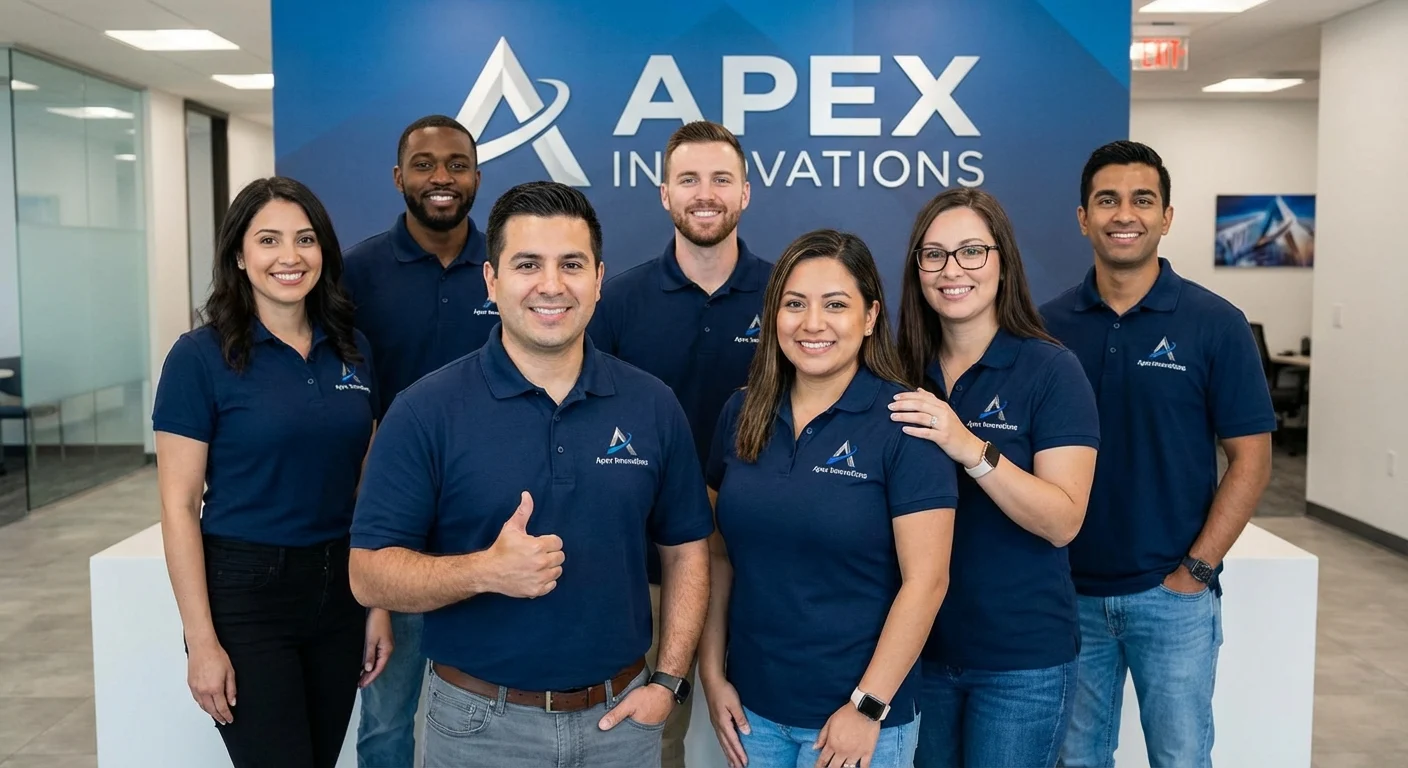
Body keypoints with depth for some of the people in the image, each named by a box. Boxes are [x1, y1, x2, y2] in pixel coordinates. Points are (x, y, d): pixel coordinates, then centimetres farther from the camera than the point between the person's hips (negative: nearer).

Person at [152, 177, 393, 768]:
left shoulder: (352, 351, 4)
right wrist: (202, 641, -13)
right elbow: (179, 506, -10)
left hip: (338, 587, 5)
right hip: (245, 592, -5)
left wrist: (380, 603, 6)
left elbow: (367, 487, 8)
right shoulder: (200, 357, -9)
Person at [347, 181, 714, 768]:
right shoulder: (425, 411, -11)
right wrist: (486, 571, -27)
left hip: (620, 716, 2)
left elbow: (685, 549, 6)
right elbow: (369, 575, -11)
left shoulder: (653, 405, -2)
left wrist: (668, 681, -2)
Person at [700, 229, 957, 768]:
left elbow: (925, 580, -14)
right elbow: (718, 554, 6)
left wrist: (867, 706, -14)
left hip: (856, 712, -4)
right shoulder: (742, 415, 1)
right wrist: (712, 674, 2)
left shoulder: (905, 421, -13)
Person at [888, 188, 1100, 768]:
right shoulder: (904, 374, 2)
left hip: (1023, 659, -4)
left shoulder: (1052, 371, -10)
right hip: (921, 644, 4)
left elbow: (1063, 522, -19)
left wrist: (972, 449, -29)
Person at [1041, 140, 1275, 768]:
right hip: (1069, 590, 2)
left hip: (1172, 595, -2)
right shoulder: (1048, 325, 1)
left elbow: (1250, 459, -5)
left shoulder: (1214, 323, -6)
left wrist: (1195, 570, -10)